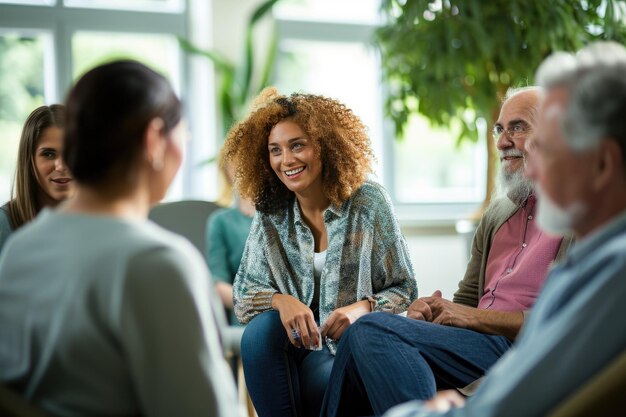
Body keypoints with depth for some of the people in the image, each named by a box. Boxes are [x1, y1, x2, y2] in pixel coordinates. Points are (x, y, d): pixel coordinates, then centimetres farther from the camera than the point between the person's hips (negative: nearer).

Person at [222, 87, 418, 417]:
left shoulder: (368, 203, -6)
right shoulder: (270, 216, 2)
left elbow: (404, 290, -2)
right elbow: (243, 293, -1)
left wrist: (363, 307, -23)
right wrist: (282, 301, -23)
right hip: (296, 342, 3)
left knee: (320, 379, -34)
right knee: (262, 327, -30)